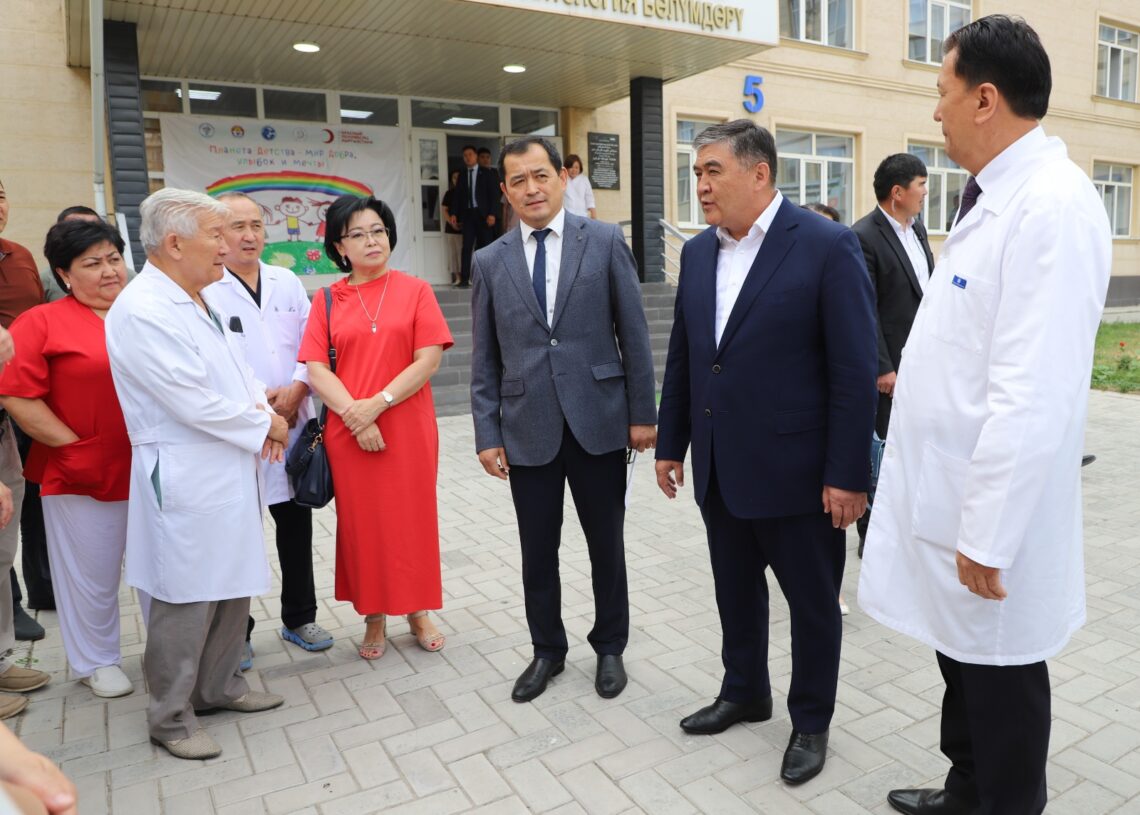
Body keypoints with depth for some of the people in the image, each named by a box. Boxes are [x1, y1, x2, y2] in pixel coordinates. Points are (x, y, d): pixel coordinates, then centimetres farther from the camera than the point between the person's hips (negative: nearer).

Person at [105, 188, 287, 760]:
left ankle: (219, 686, 35)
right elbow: (194, 403, -22)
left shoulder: (197, 302, 12)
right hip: (185, 481, -9)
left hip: (229, 472, 9)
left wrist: (260, 409, 0)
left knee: (234, 588, 17)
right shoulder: (141, 311, -18)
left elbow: (233, 368, 21)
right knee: (186, 603, 3)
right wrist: (266, 425, -10)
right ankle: (170, 718, 21)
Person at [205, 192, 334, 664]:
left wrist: (295, 390, -8)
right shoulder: (202, 288, -5)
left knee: (296, 523, 12)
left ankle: (299, 618, 28)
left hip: (293, 422, 4)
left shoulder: (287, 282, 10)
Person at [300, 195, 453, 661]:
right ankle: (373, 618, 24)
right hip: (348, 431, 1)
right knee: (361, 521, 8)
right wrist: (354, 414, -15)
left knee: (412, 517, 8)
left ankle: (417, 611, 27)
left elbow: (429, 360, -7)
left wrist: (378, 403, -15)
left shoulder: (415, 291, 2)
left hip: (409, 427, -1)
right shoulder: (327, 299, 6)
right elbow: (316, 368, -2)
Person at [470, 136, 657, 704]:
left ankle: (609, 647, 33)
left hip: (598, 420, -1)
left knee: (606, 545, 12)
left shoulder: (605, 242, 0)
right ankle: (547, 650, 32)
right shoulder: (490, 261, 6)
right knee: (537, 551, 11)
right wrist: (487, 434, 2)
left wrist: (642, 412, -3)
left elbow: (633, 333, 0)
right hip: (528, 428, 2)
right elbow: (485, 358, 6)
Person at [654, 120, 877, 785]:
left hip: (795, 472, -5)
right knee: (736, 592, 20)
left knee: (812, 603, 12)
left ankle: (811, 722, 33)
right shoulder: (698, 252, 7)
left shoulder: (829, 247, -12)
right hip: (720, 470, 6)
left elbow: (855, 371, -14)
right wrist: (671, 444, 12)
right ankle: (745, 694, 42)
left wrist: (847, 475, -15)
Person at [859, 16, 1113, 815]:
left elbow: (1033, 399, -26)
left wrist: (987, 536, -23)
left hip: (990, 512, -9)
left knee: (1000, 670, 10)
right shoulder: (996, 197, 10)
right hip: (952, 490, 9)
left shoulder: (1051, 206, -22)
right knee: (962, 654, 23)